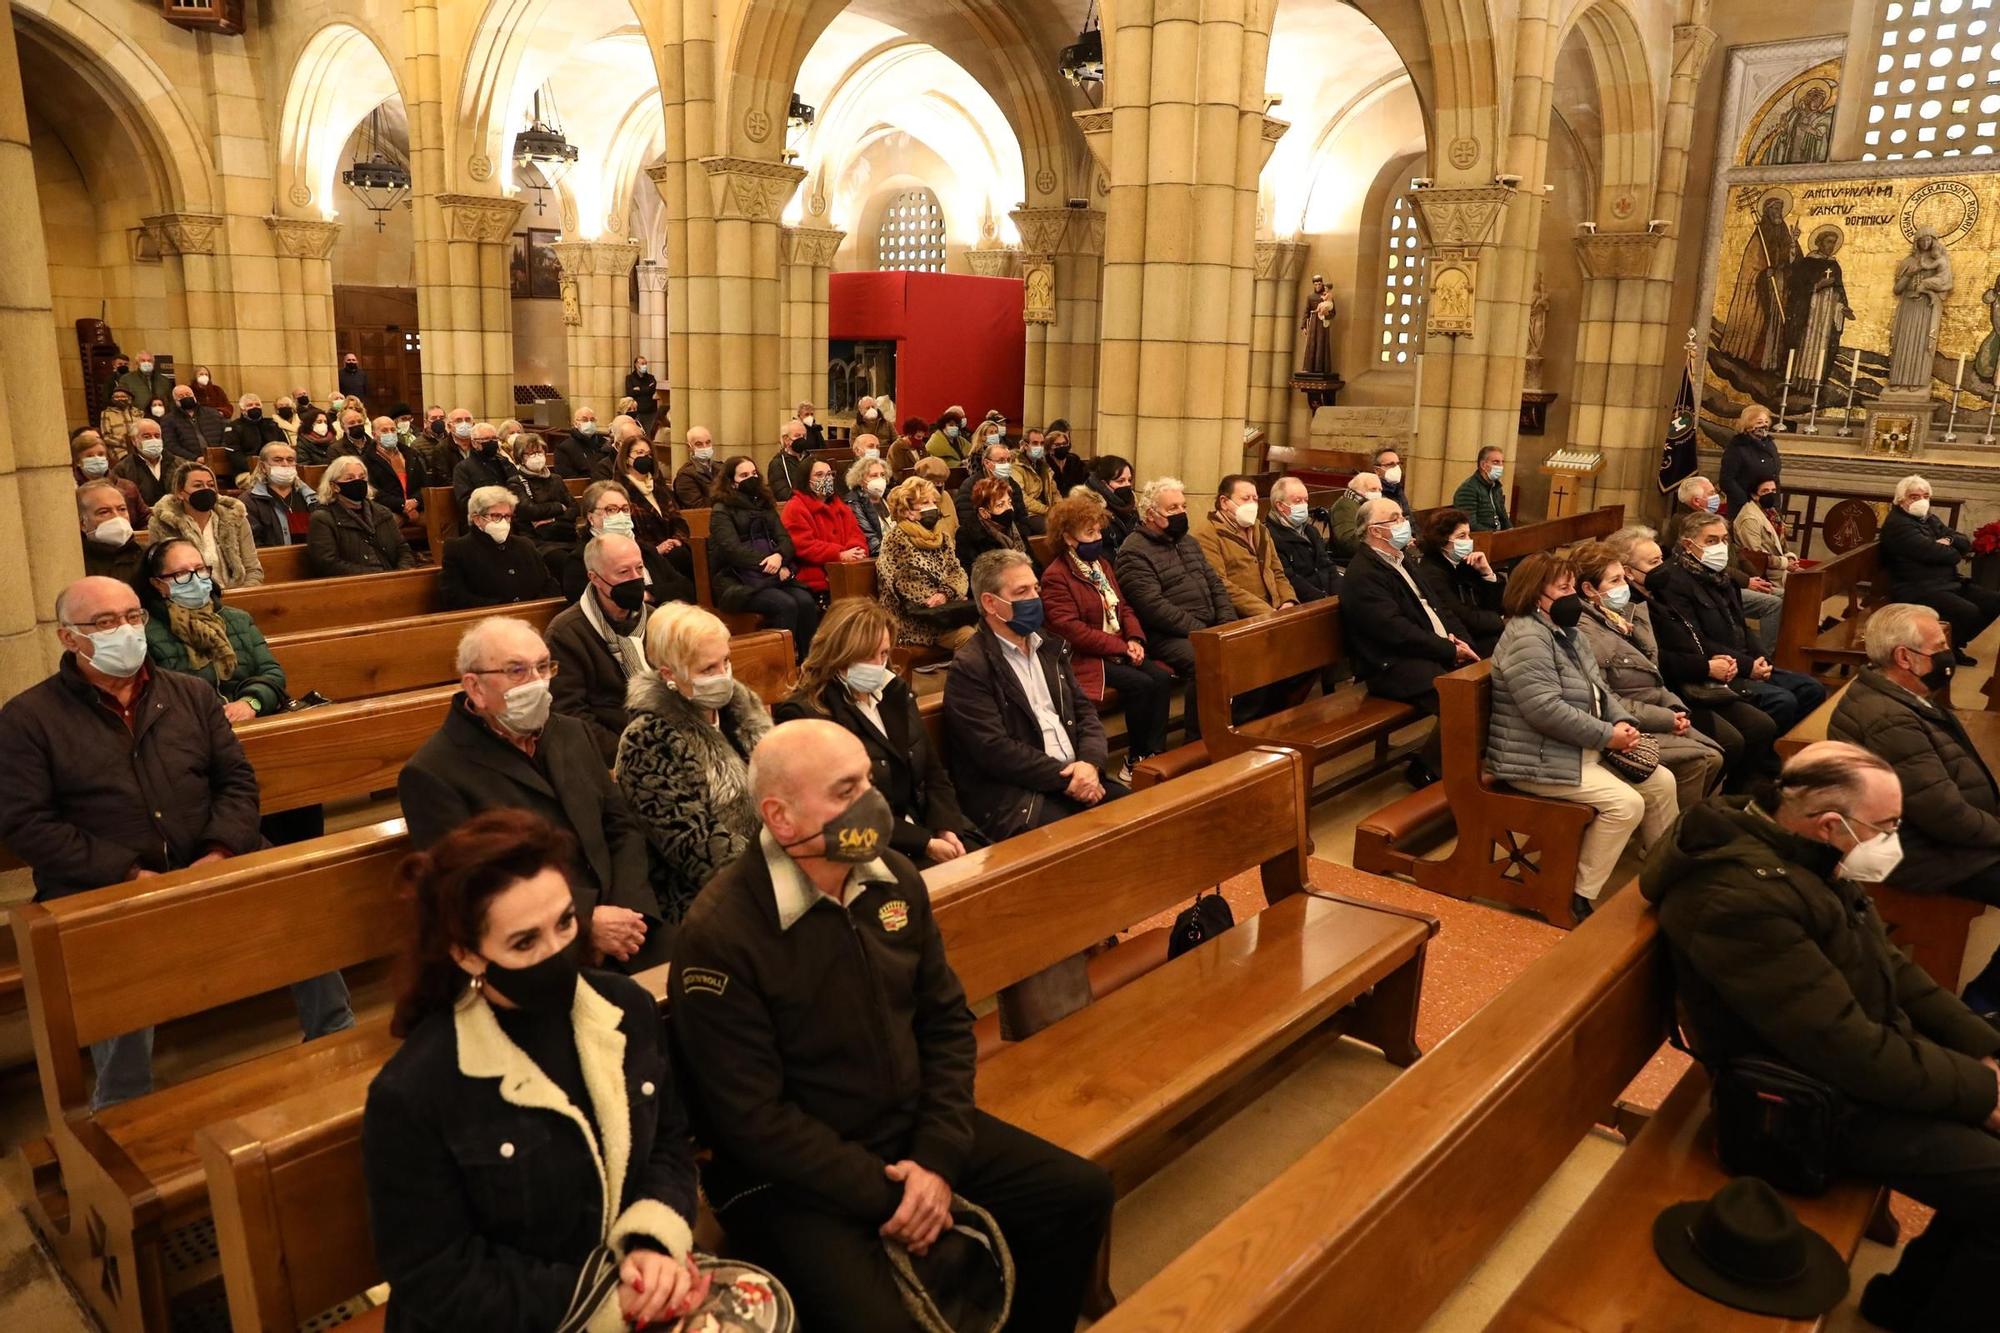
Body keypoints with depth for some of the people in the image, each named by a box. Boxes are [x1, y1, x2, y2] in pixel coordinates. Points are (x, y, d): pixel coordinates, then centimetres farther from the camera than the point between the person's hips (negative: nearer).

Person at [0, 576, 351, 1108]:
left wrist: (221, 853, -10)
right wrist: (129, 874, -15)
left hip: (209, 869, 3)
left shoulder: (192, 694, 14)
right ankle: (122, 1105, -11)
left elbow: (238, 779, 10)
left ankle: (337, 1043, 0)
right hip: (98, 891, -3)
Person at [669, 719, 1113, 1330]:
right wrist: (884, 1197, -17)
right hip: (790, 1176, -6)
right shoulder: (720, 935, -22)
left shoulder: (894, 879, -2)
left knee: (1080, 1192, 4)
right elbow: (752, 1117, -20)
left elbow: (947, 1022, 4)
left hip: (915, 1130, 6)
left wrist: (938, 1158, -8)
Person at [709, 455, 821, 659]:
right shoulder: (722, 512, 2)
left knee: (806, 601, -24)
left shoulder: (764, 506, 19)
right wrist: (771, 567, -15)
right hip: (737, 583, -5)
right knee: (785, 604, -30)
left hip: (772, 576, 5)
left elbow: (785, 540, 8)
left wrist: (779, 556, -15)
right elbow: (733, 550, -12)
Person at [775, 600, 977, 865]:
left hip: (928, 826, 7)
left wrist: (946, 829, -5)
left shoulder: (895, 692, 11)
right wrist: (924, 843, -16)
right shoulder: (805, 716, -11)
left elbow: (934, 772, 14)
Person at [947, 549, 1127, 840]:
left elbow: (1084, 710, 15)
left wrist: (1090, 763, -6)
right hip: (1015, 800, -7)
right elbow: (994, 748, -15)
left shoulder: (1049, 649, 17)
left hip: (1073, 777, 7)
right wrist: (1066, 777, -14)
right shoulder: (969, 667, -8)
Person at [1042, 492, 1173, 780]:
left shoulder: (1101, 563, 15)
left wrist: (1135, 640, -6)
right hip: (1085, 658, -8)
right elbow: (1071, 629, -19)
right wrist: (1120, 646, -17)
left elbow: (1123, 606, 16)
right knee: (1141, 684, -25)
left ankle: (1155, 753, -16)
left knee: (1162, 677, -16)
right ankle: (1135, 760, -8)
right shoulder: (1055, 576, -12)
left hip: (1119, 650, 8)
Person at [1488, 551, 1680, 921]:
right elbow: (1546, 710, -29)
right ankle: (1579, 898, -12)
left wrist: (1624, 722, -3)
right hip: (1539, 761, -11)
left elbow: (1600, 690, 17)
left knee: (1662, 781, 8)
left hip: (1585, 749, 11)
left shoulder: (1565, 631, 14)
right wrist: (1607, 736, -20)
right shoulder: (1527, 638, -20)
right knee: (1626, 804, -22)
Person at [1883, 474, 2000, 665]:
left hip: (1949, 582, 10)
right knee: (1969, 612, -27)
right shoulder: (1897, 524, -12)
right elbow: (1931, 552, -23)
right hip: (1917, 589, -10)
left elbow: (1966, 543, 13)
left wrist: (1950, 541, -11)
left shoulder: (1930, 519, 19)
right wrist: (1955, 553, 0)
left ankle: (1953, 643, 14)